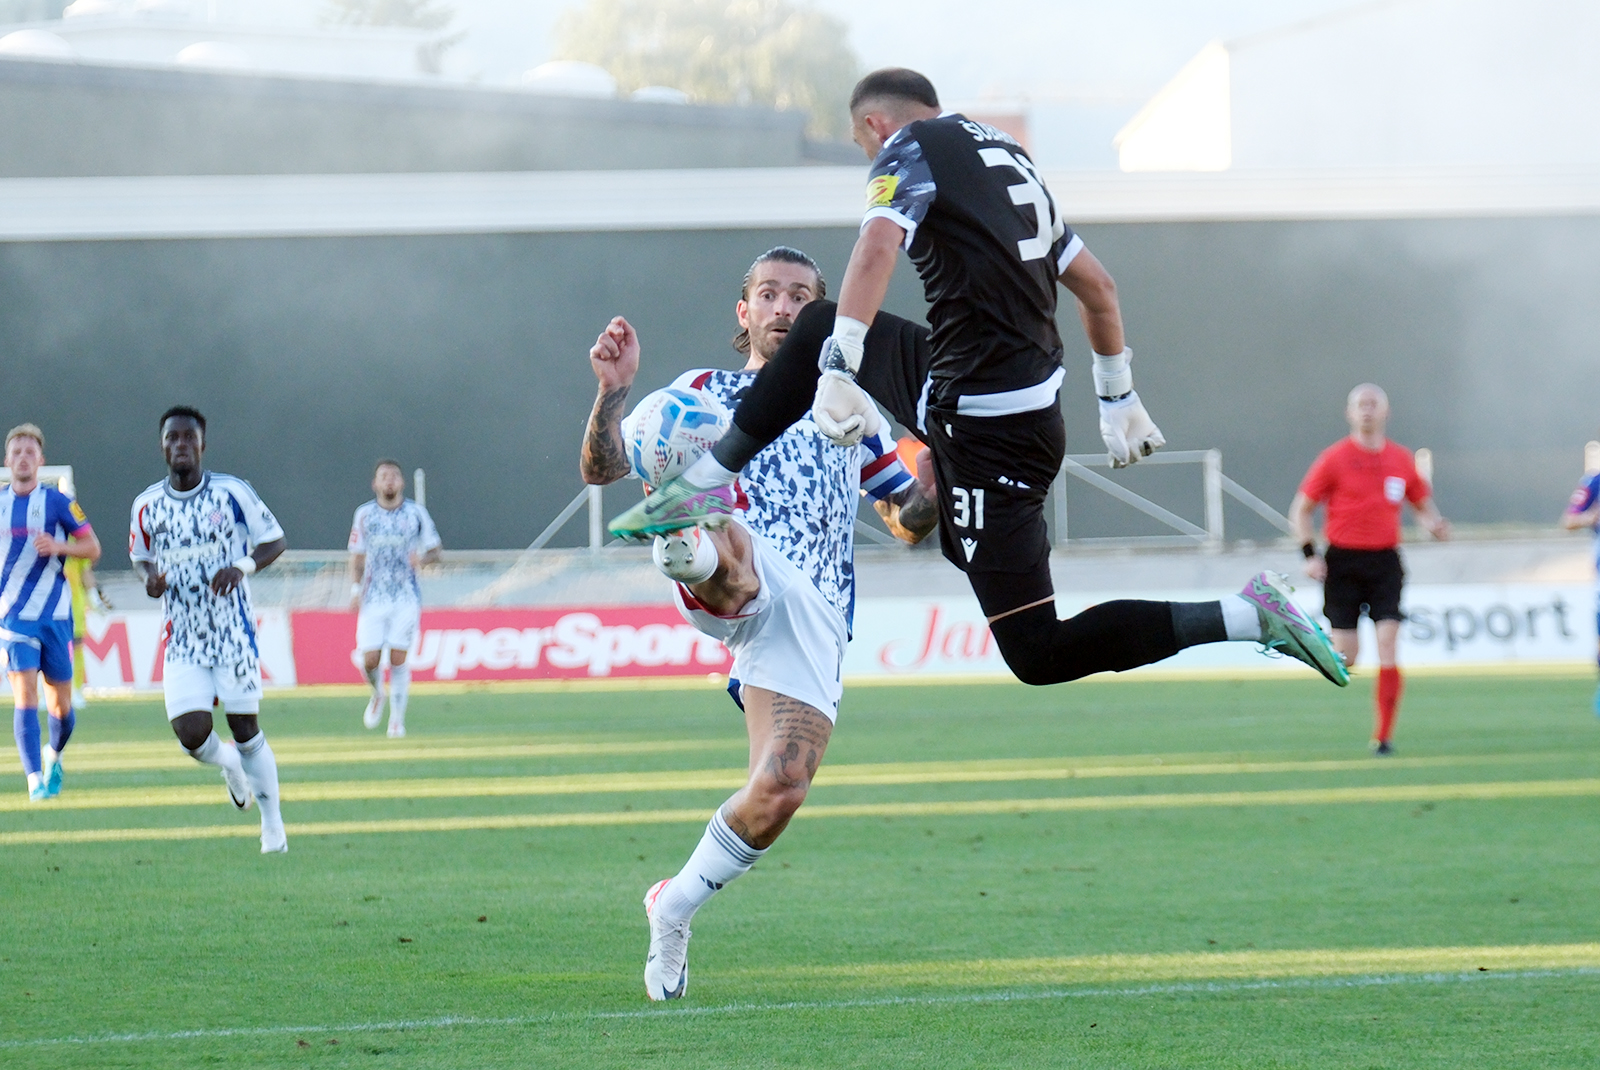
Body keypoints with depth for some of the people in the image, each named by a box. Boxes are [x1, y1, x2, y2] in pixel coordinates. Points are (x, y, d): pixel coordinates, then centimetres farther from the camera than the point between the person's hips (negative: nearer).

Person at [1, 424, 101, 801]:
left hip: (55, 615, 0)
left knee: (61, 703, 6)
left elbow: (92, 547, 0)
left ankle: (53, 756, 36)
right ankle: (35, 780, -17)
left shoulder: (57, 502, -2)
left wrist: (59, 547, -18)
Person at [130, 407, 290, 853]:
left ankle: (272, 823, 18)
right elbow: (140, 554, 18)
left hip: (233, 630, -2)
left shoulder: (231, 493, -7)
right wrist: (149, 577, -6)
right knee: (191, 734, -10)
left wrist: (242, 567, -18)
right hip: (183, 641, 2)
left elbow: (274, 541, 1)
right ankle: (230, 765, 26)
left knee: (245, 728, 1)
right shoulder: (147, 505, 1)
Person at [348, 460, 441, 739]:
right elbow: (357, 556, 12)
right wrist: (355, 588, -1)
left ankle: (397, 720, 6)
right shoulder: (364, 514, 6)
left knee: (398, 660, -7)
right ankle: (377, 695, 26)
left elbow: (434, 551, 7)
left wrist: (422, 559, -16)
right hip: (373, 598, 1)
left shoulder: (416, 513, 2)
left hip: (406, 598, -1)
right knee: (370, 660, -7)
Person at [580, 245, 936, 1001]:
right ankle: (687, 546, -79)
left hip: (813, 618, 2)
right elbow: (602, 468, 11)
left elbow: (911, 521, 29)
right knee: (724, 538, -41)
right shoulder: (705, 392, 22)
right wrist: (615, 390, -7)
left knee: (780, 789, -15)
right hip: (740, 585, -2)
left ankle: (674, 909, 6)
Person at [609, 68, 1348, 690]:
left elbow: (878, 249, -25)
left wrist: (838, 371, -33)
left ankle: (1245, 618, -12)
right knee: (817, 329, 22)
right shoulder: (1006, 156, 18)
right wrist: (1118, 398, 33)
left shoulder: (910, 147, -6)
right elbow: (1098, 289, 23)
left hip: (989, 435, -9)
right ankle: (706, 485, 26)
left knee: (1039, 655, -6)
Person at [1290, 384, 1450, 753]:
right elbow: (1301, 509, 4)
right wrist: (1310, 554, -7)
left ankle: (1383, 736, -8)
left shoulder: (1401, 459, 7)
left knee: (1388, 645, -11)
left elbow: (1423, 504, 19)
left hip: (1385, 561, 2)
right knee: (1346, 657, -6)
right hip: (1343, 560, -2)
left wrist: (1435, 525, -3)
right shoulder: (1334, 458, -1)